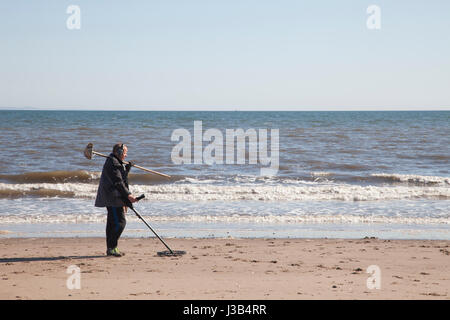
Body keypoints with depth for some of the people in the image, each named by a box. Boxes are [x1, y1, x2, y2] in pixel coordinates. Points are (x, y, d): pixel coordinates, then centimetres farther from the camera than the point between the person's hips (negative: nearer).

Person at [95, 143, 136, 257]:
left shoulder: (116, 163, 20)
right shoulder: (112, 163, -14)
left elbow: (122, 178, 31)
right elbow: (118, 182, -21)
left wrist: (128, 167, 23)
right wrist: (128, 195, -24)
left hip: (112, 198, 11)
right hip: (113, 199, -11)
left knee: (113, 223, 12)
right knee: (120, 222, -13)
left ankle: (110, 248, 15)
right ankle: (112, 248, -13)